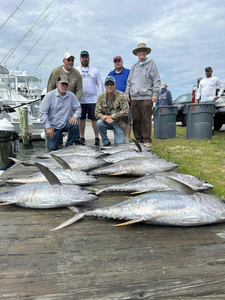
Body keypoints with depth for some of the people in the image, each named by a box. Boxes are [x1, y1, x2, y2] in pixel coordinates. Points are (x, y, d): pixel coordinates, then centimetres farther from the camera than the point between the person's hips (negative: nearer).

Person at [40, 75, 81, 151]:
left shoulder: (71, 95, 2)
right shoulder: (49, 95, -6)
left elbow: (78, 108, 4)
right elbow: (42, 112, -9)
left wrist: (75, 116, -19)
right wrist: (48, 127, -17)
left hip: (66, 123, 2)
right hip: (54, 126, -2)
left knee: (75, 124, -32)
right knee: (52, 148, -12)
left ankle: (69, 145, -8)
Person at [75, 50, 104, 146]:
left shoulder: (95, 70, 11)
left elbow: (100, 84, 10)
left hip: (93, 100, 0)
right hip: (80, 100, 1)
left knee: (95, 119, -1)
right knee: (81, 119, 5)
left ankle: (97, 138, 6)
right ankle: (82, 138, 14)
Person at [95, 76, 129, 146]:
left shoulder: (121, 96, -11)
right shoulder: (101, 97, -2)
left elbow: (125, 111, -18)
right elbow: (97, 113, -5)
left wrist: (111, 116, -22)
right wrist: (105, 118, -26)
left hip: (120, 123, -2)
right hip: (107, 122, 3)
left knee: (119, 145, -12)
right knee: (99, 123, -30)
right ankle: (106, 143, -10)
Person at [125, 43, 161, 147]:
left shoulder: (151, 64, 8)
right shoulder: (134, 67, 21)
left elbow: (156, 80, 2)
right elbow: (129, 82, 23)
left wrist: (155, 94, -7)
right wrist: (127, 93, 13)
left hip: (146, 97, -4)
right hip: (134, 98, 4)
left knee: (146, 120, -7)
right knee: (136, 120, 3)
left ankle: (147, 140, -1)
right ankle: (138, 139, 11)